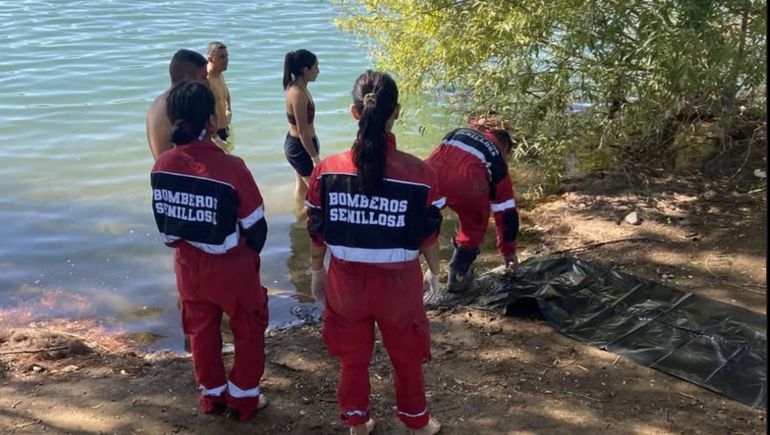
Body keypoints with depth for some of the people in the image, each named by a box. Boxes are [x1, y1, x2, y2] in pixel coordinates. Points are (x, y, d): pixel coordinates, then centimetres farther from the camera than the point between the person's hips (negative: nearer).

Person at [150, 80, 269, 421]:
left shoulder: (162, 166, -12)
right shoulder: (230, 167, -26)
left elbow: (164, 223, 2)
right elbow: (255, 225, -15)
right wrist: (251, 251, 7)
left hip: (188, 265, 5)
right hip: (232, 267, -4)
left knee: (201, 331, 23)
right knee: (248, 331, 18)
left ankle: (212, 396, 38)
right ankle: (243, 399, 30)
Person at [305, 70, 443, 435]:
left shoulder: (327, 170, -14)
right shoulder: (419, 173, -19)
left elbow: (316, 232, -3)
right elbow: (428, 236, -8)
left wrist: (317, 272, 15)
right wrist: (434, 272, 11)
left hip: (346, 280, 1)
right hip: (398, 282, -1)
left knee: (353, 358, 23)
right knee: (407, 358, 23)